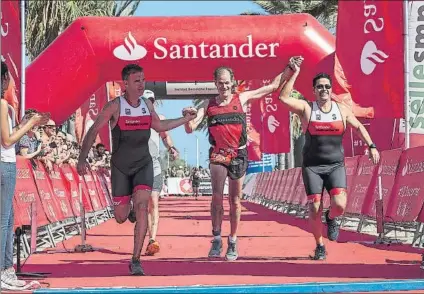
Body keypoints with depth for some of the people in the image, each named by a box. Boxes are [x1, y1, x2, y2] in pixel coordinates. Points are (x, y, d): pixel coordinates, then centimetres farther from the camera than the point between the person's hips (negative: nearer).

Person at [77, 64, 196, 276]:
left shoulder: (147, 105, 1)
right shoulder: (115, 106, -12)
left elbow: (160, 126, 19)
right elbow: (93, 131, -10)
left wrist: (185, 119, 17)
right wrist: (82, 159, -19)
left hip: (143, 164, 2)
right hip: (121, 167, -2)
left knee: (141, 207, -18)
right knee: (121, 217, 5)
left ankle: (136, 261, -14)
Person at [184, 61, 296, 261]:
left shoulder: (242, 99, 4)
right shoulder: (208, 105, 5)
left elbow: (273, 86, 11)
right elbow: (190, 128, -1)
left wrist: (289, 69, 9)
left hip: (238, 155, 1)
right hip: (218, 154, 0)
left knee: (235, 200, 7)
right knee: (217, 196, -17)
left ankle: (232, 242, 19)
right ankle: (216, 239, -11)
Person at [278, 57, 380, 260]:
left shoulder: (342, 110, 5)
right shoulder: (306, 108, -4)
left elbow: (358, 127, 18)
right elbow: (283, 98, -18)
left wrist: (371, 146, 8)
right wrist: (294, 73, -19)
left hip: (336, 166, 1)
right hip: (312, 166, -1)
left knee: (339, 204, -18)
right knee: (314, 210, -3)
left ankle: (331, 219, 19)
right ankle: (319, 246, 18)